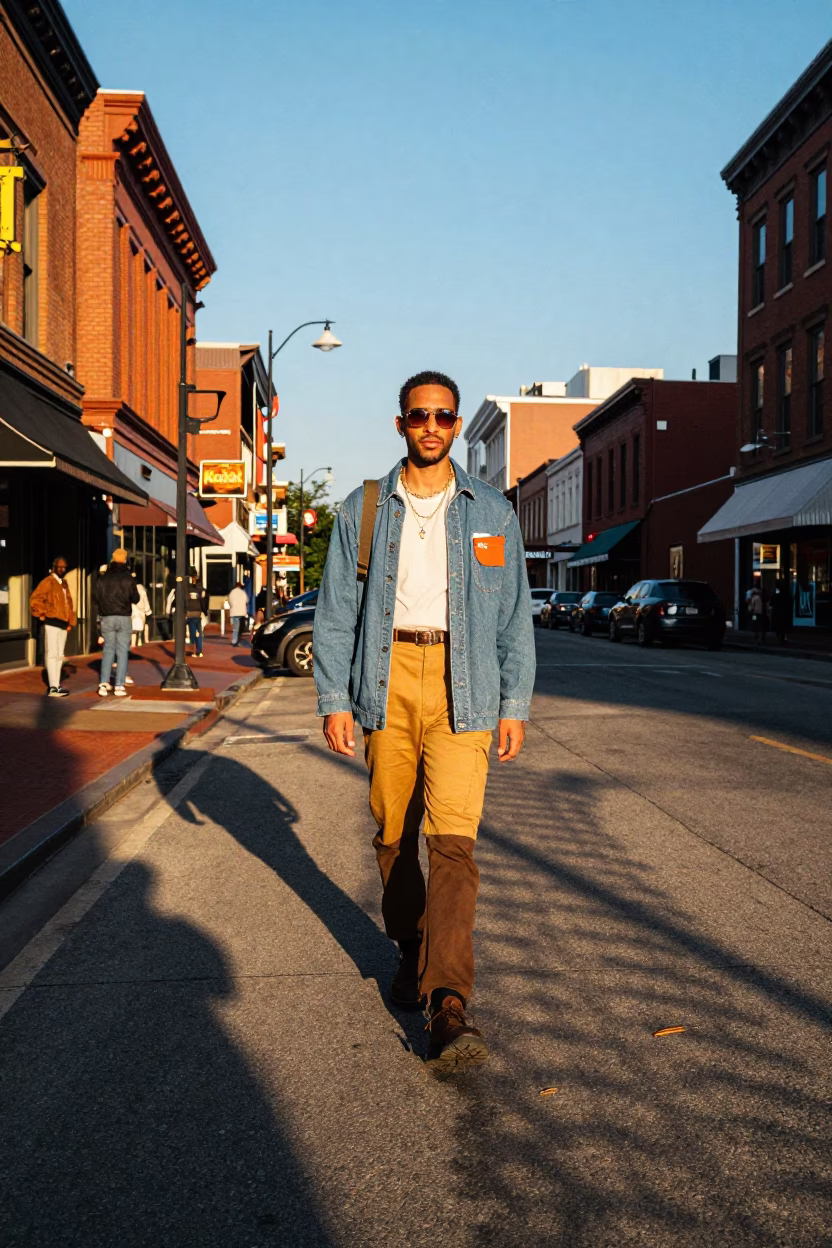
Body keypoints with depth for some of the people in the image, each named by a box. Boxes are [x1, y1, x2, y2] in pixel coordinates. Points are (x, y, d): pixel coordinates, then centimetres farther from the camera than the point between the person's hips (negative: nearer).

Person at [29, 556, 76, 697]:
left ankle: (57, 685, 18)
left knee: (59, 655, 12)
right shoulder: (48, 582, -8)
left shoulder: (64, 583, 17)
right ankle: (53, 688, -13)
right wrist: (42, 614, -10)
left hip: (63, 623, 9)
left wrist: (71, 621, 15)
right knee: (52, 654, -10)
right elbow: (35, 598, -14)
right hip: (52, 622, -9)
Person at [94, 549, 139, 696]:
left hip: (107, 618, 2)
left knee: (108, 650, 10)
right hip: (124, 618, -2)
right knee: (122, 651, 2)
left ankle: (103, 684, -1)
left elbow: (96, 598, 3)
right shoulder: (128, 578, -6)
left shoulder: (102, 579, 1)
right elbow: (135, 599, -3)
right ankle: (119, 686, -2)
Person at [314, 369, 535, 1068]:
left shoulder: (491, 512, 8)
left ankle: (448, 1007, -12)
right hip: (388, 682, 2)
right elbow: (336, 612, 7)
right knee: (393, 834, 10)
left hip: (462, 687, -1)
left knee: (452, 840, -12)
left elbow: (515, 615, 9)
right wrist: (334, 700, -1)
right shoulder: (363, 510, 7)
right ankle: (413, 952, 32)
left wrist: (515, 705, 4)